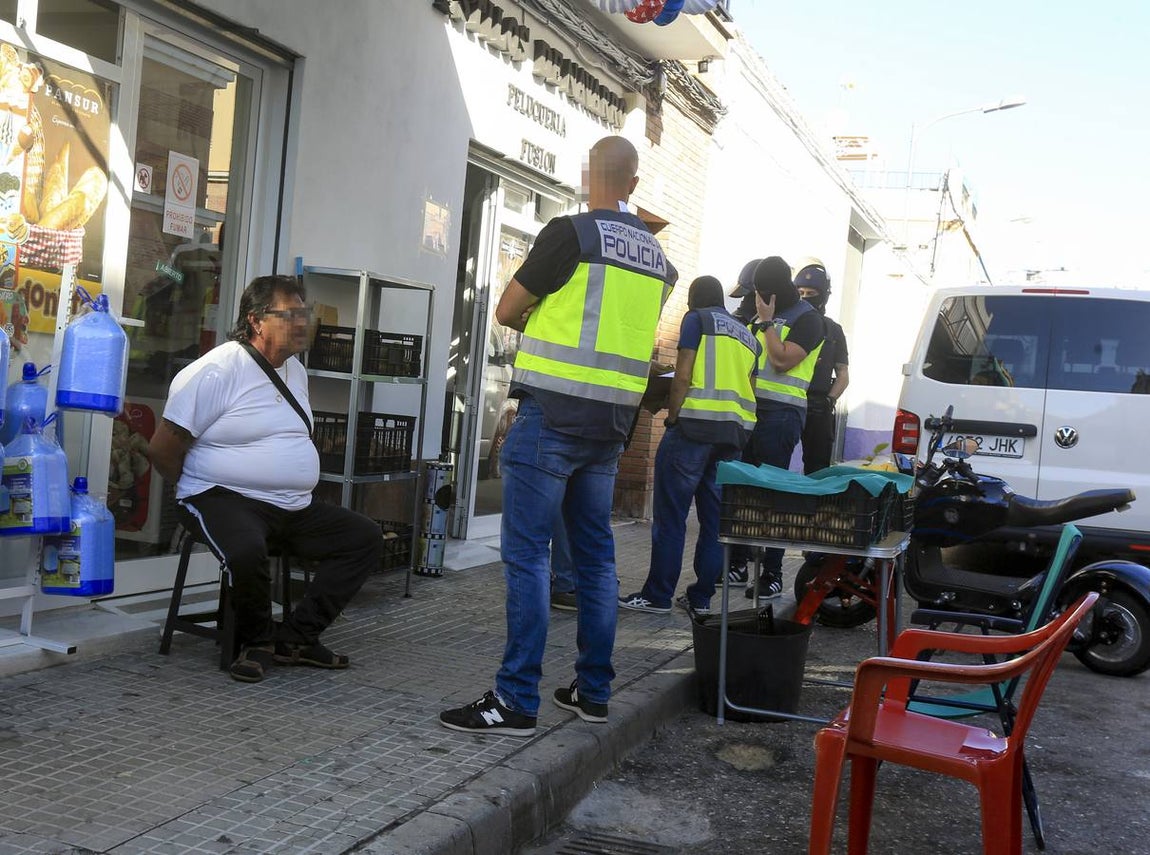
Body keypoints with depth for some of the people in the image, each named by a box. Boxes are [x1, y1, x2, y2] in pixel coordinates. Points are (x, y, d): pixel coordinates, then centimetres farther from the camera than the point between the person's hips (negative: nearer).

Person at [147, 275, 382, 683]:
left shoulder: (295, 371, 14)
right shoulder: (216, 371, -11)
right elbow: (163, 450, -12)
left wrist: (293, 491, 13)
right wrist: (200, 493, -2)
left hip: (295, 508, 8)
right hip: (227, 498, -8)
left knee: (365, 538, -1)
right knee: (247, 551, -38)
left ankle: (296, 637, -1)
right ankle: (257, 640, -7)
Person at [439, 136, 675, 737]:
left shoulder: (571, 233, -9)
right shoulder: (657, 257, 12)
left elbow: (507, 311, -1)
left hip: (553, 411, -7)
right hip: (613, 419, 7)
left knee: (527, 555, -5)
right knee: (595, 555, 13)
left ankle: (516, 700, -4)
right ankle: (593, 691, 20)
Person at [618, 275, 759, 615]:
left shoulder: (697, 319, 4)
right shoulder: (747, 335, 23)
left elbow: (683, 376, -7)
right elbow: (751, 390, 18)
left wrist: (672, 417, -2)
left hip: (698, 423, -7)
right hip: (737, 431, 7)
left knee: (671, 514, -3)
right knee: (715, 517, 8)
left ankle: (657, 596, -2)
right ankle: (701, 596, 11)